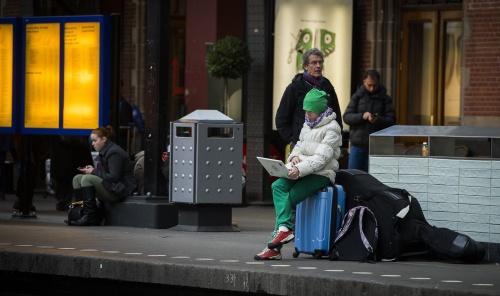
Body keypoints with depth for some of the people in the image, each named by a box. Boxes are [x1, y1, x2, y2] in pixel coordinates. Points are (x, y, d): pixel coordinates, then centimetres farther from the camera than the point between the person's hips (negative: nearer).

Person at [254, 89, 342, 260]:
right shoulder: (308, 125, 18)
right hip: (303, 171, 7)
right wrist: (295, 156, -4)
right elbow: (299, 145, 21)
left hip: (321, 174, -7)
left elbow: (322, 157, -17)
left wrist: (300, 169, -29)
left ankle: (275, 247, -23)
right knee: (278, 186, -23)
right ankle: (284, 228, -38)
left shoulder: (331, 128, -8)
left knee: (289, 197, -22)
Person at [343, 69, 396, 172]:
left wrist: (378, 120, -23)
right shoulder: (357, 96, 6)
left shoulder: (385, 99, 3)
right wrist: (362, 116, -19)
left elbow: (391, 121, -2)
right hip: (357, 145, 1)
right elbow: (346, 117, -1)